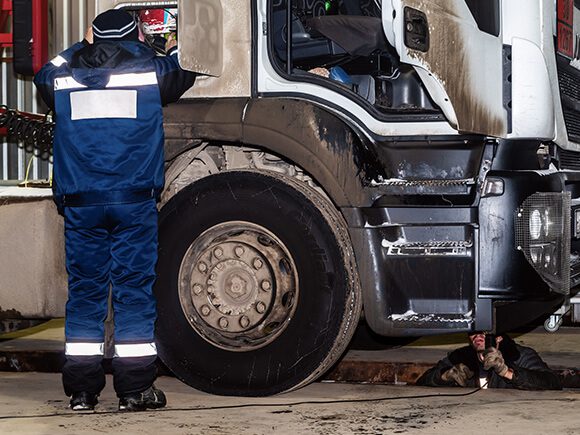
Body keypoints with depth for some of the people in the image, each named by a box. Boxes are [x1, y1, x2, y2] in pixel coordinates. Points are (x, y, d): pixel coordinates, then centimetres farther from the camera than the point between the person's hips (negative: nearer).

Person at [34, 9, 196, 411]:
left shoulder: (61, 73, 7)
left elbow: (44, 81, 29)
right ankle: (136, 388, 1)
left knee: (84, 289, 7)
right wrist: (175, 49, 39)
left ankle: (82, 389, 7)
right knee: (135, 289, 1)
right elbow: (183, 76, 21)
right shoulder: (151, 67, 2)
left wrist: (86, 47, 37)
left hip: (79, 201, 2)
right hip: (134, 198, -2)